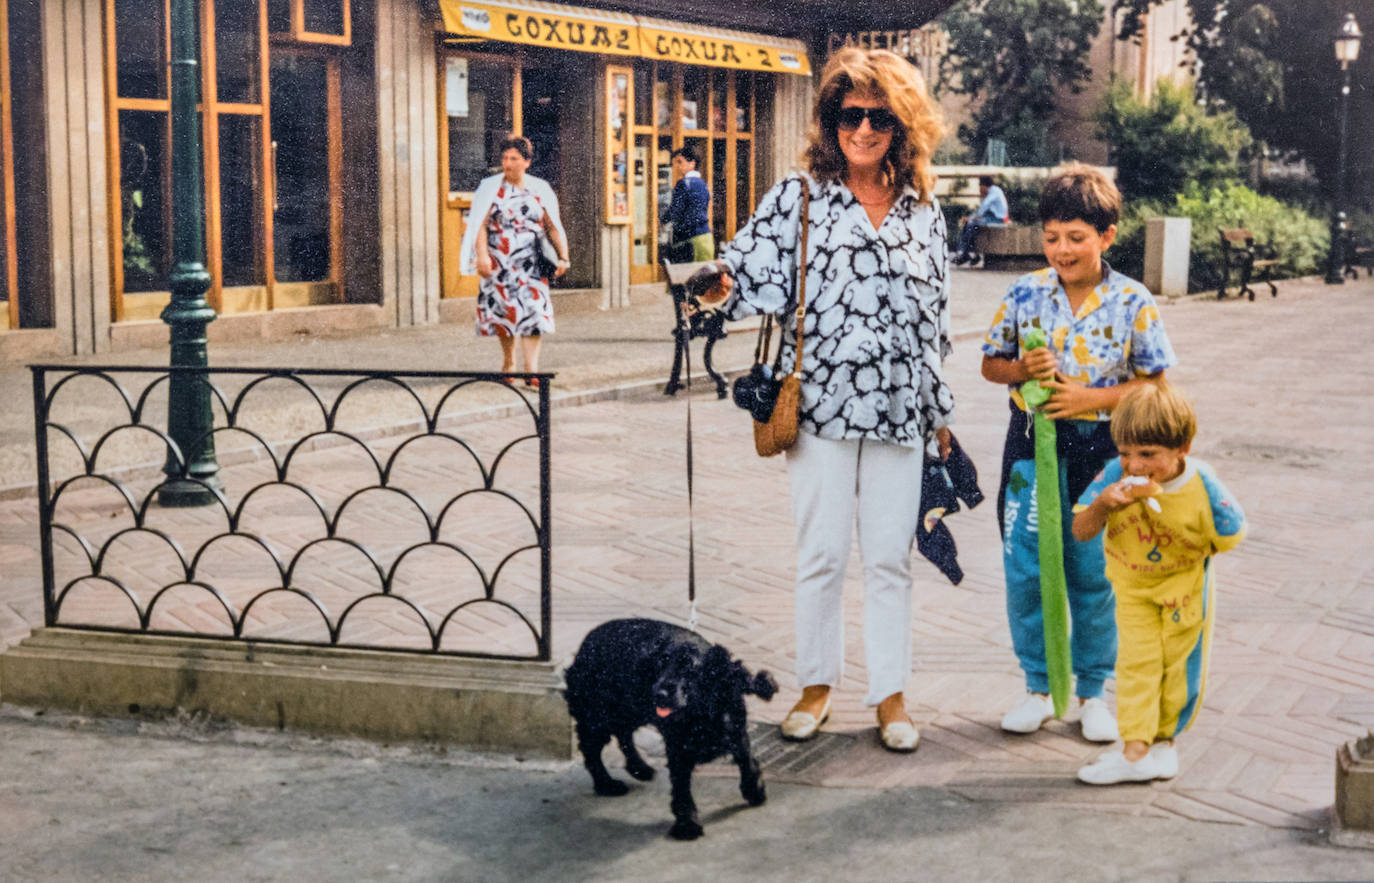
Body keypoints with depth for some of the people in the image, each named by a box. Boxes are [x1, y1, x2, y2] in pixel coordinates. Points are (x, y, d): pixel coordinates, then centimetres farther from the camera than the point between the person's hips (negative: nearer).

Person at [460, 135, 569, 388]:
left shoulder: (540, 190, 7)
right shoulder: (491, 188, 3)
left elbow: (554, 227, 8)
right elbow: (480, 225, -5)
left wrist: (562, 256, -2)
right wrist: (482, 256, -17)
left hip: (531, 264, 0)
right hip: (499, 262, 0)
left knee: (533, 312, -11)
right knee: (504, 311, 7)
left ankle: (531, 370, -13)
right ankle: (508, 360, 28)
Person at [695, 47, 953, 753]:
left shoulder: (923, 212, 11)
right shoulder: (798, 198, 1)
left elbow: (935, 317, 14)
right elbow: (756, 276, -7)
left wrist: (941, 414, 14)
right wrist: (719, 284, -30)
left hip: (899, 410, 2)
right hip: (822, 404, -2)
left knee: (891, 556, 7)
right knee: (822, 553, 5)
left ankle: (890, 694, 18)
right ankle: (816, 684, 21)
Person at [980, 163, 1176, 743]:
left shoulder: (1133, 303, -6)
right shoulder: (1025, 294, -1)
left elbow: (1152, 385, -2)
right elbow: (991, 364, 8)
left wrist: (1090, 396, -15)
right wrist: (1022, 370, -13)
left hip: (1101, 449, -2)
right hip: (1032, 442, 2)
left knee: (1094, 576, 6)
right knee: (1025, 571, 4)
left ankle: (1093, 690, 23)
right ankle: (1039, 688, 21)